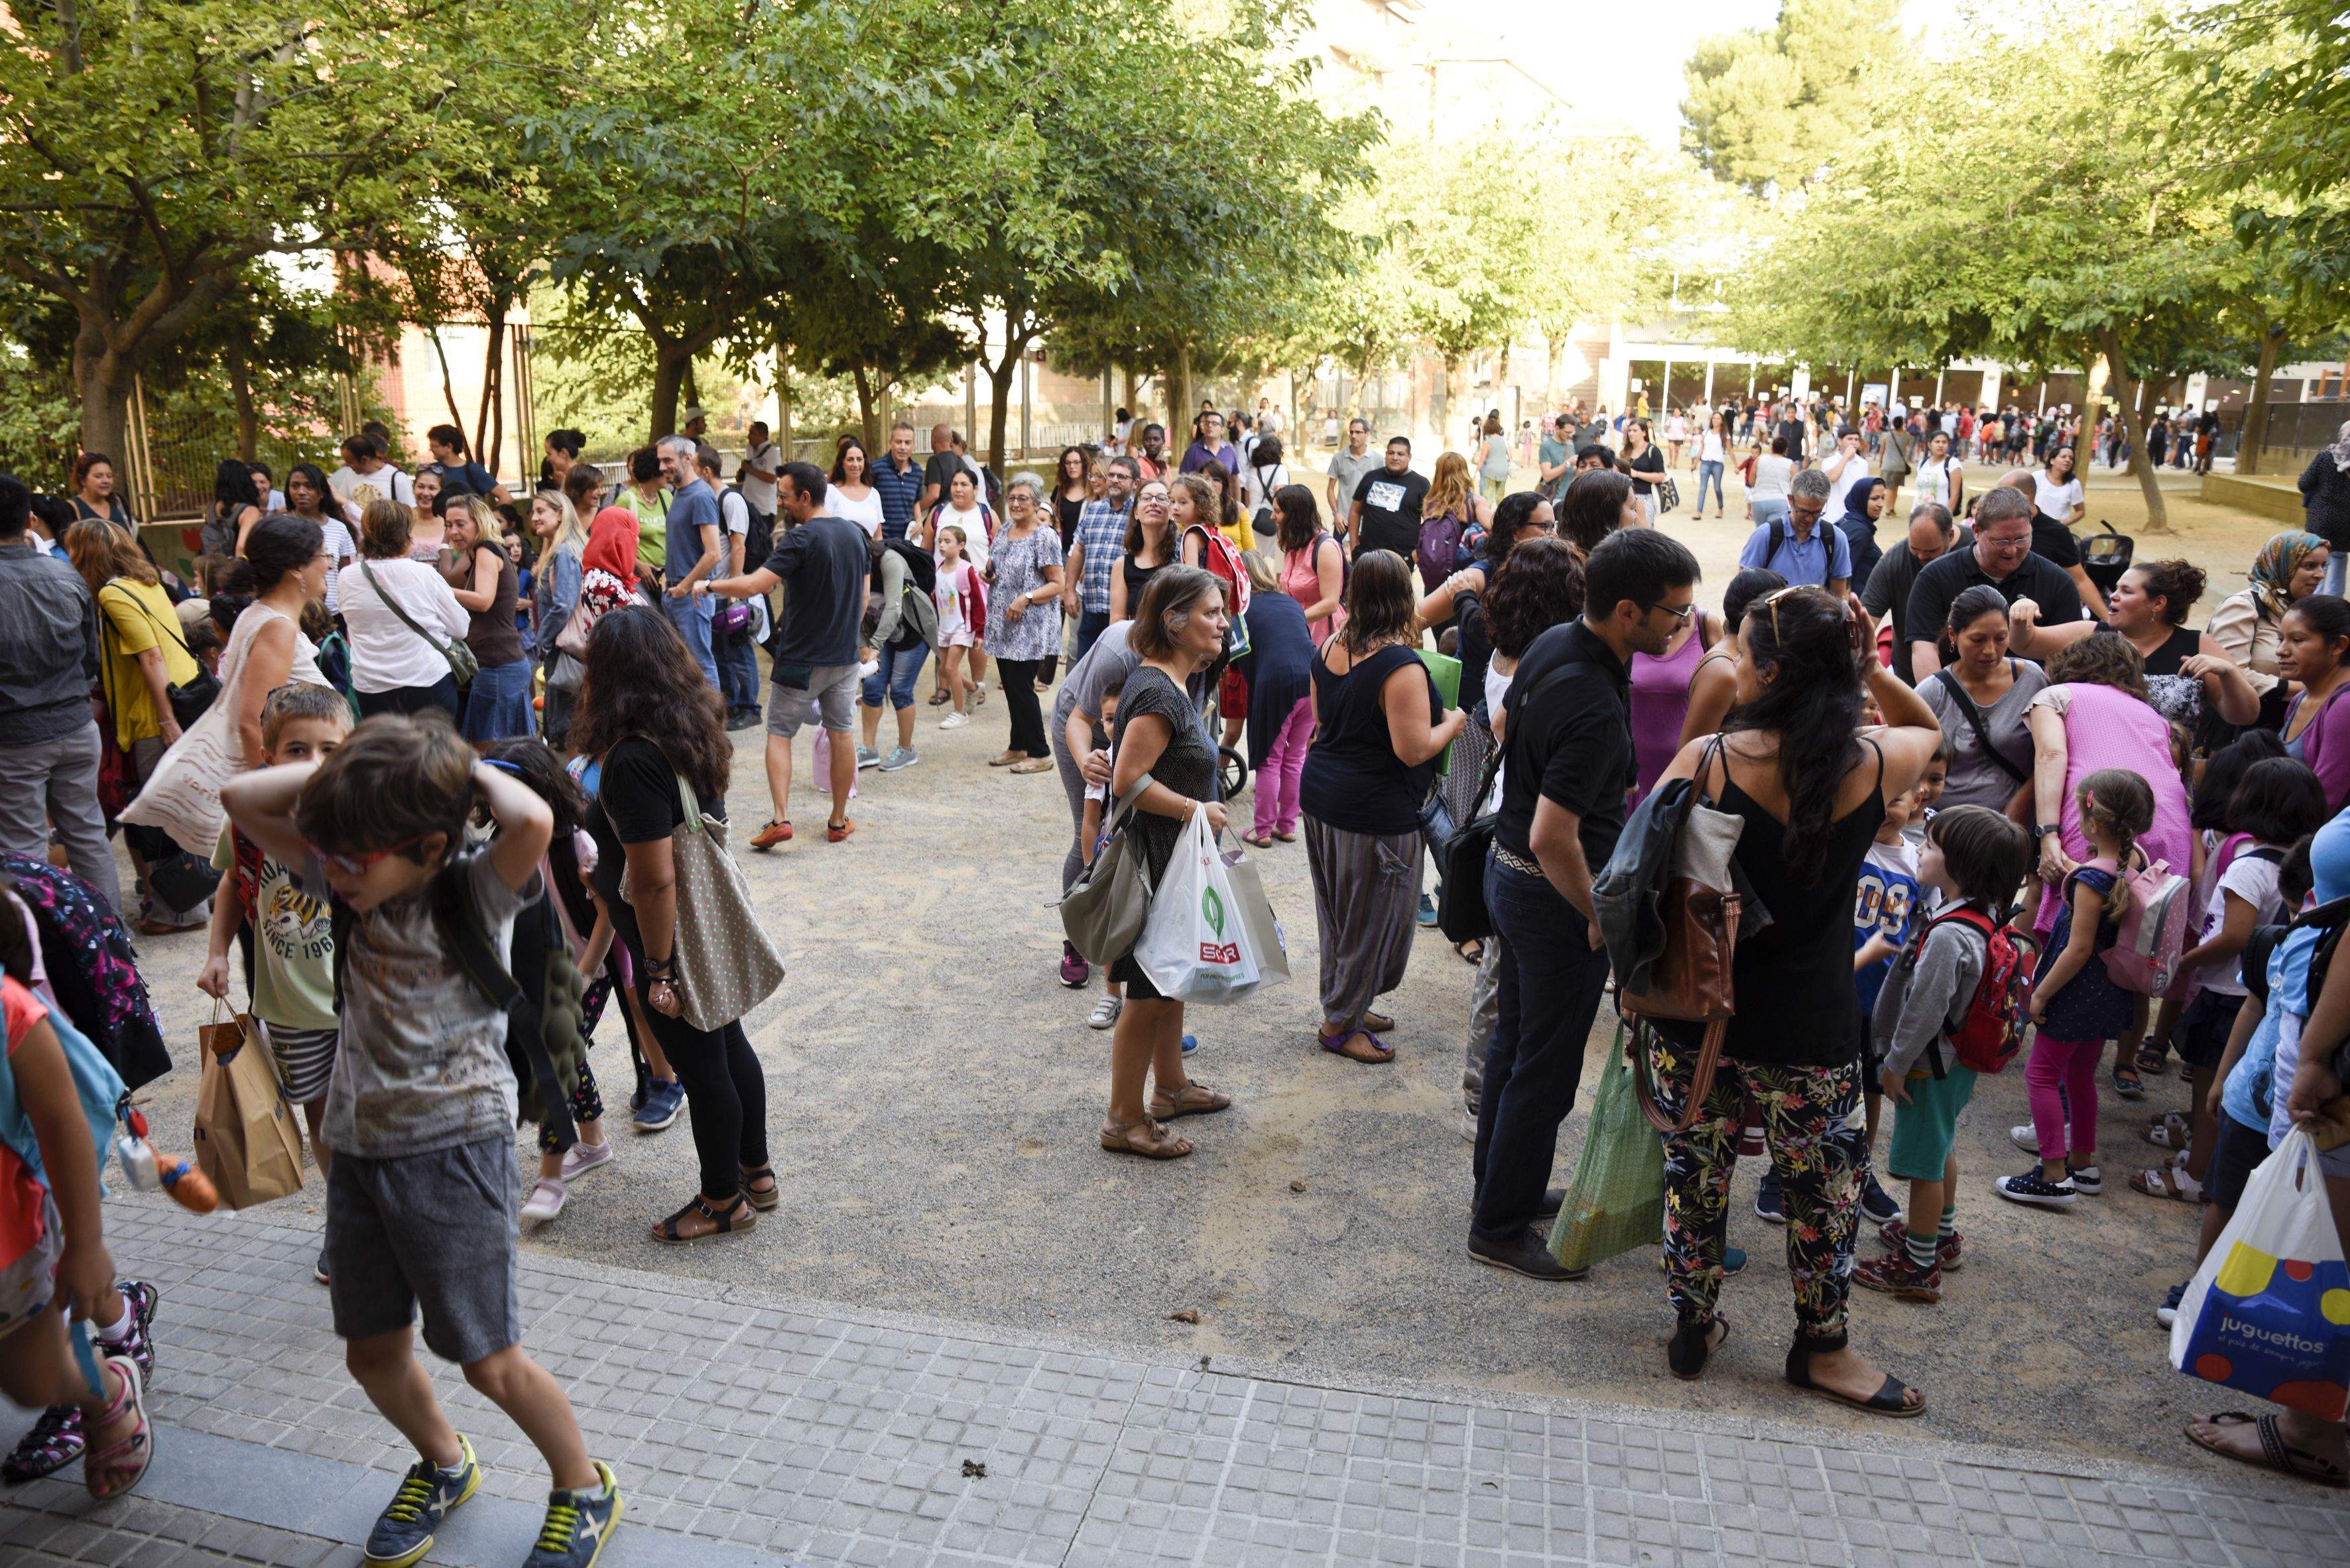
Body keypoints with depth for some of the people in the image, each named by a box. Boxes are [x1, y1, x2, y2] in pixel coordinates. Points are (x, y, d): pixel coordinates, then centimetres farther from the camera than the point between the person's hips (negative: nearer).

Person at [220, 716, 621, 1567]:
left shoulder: (478, 893, -14)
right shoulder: (354, 885, 3)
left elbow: (533, 821, -36)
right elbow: (241, 797, 7)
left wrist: (473, 769, -17)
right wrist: (342, 770, -5)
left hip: (455, 1146, -6)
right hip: (359, 1145, 7)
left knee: (490, 1361, 2)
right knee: (373, 1353, 17)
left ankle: (585, 1488, 25)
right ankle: (443, 1464, 45)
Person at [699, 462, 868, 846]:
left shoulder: (801, 539, -18)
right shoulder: (855, 534, 5)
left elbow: (754, 585, -25)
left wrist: (708, 586, -10)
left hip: (801, 660, -6)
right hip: (846, 656, 6)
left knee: (779, 733, 6)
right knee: (841, 733, 13)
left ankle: (781, 818, -6)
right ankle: (839, 821, 19)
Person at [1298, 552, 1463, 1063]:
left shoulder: (1329, 650, 2)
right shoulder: (1401, 667, -22)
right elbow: (1413, 750, -23)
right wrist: (1452, 723, -6)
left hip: (1320, 793, 8)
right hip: (1374, 813, -8)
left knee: (1337, 913, 21)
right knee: (1372, 919, 7)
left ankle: (1344, 1005, 36)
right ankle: (1341, 1024, 19)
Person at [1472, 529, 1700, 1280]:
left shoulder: (1552, 643, -1)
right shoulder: (1593, 709, -31)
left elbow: (1503, 723, 16)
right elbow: (1553, 839, -32)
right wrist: (1600, 917, -17)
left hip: (1509, 872, 10)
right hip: (1554, 894, -10)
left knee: (1514, 1042, 23)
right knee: (1547, 1069, 6)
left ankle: (1500, 1185, 40)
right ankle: (1501, 1227, 20)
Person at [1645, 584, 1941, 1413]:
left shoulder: (1706, 759, -13)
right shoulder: (1874, 764, -9)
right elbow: (1928, 729, 15)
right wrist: (1868, 669, 2)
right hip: (1807, 1028, 0)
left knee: (1694, 1173, 17)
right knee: (1822, 1187, 18)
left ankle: (1694, 1326, 33)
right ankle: (1822, 1347, 34)